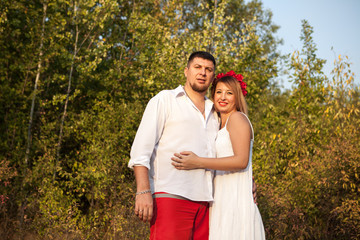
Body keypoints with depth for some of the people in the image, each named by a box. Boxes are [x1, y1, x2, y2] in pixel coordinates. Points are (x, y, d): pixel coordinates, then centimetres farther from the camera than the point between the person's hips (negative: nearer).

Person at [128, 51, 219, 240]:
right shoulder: (165, 100, 8)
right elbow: (141, 148, -2)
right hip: (171, 196, -5)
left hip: (204, 201, 5)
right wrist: (143, 191, -15)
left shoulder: (214, 113, 25)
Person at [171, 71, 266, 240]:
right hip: (222, 203, 8)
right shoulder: (222, 126, 23)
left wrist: (199, 162, -18)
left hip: (236, 201, -8)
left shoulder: (238, 118, -3)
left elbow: (241, 161, -14)